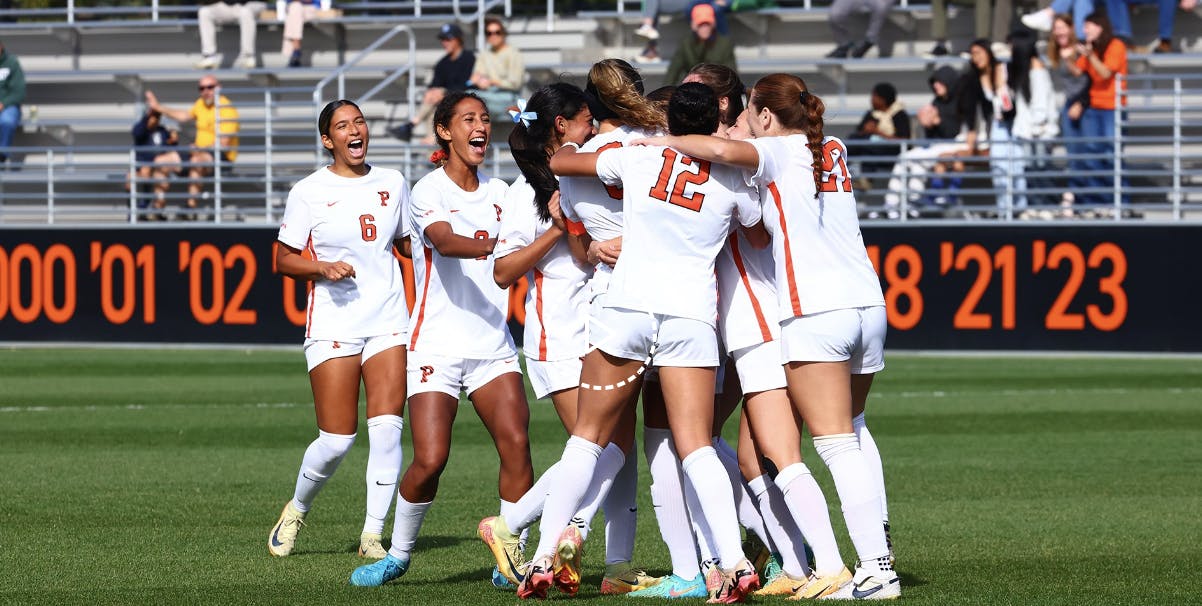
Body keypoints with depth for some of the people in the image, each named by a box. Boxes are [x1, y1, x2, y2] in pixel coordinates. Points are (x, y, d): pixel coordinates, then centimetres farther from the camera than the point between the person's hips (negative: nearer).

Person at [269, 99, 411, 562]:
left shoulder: (392, 184, 10)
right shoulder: (309, 192, -1)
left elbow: (410, 243, 21)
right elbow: (283, 261, 2)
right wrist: (324, 268, -15)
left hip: (388, 320, 3)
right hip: (333, 324, -3)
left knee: (387, 428, -11)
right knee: (337, 440, -6)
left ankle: (372, 535, -2)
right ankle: (296, 510, 22)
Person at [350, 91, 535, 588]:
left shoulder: (499, 192, 12)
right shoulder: (428, 192, -7)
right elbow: (443, 241, -26)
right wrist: (490, 245, -43)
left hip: (493, 344, 5)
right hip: (437, 346, -5)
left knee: (516, 441, -14)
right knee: (430, 459, -12)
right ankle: (398, 554, 12)